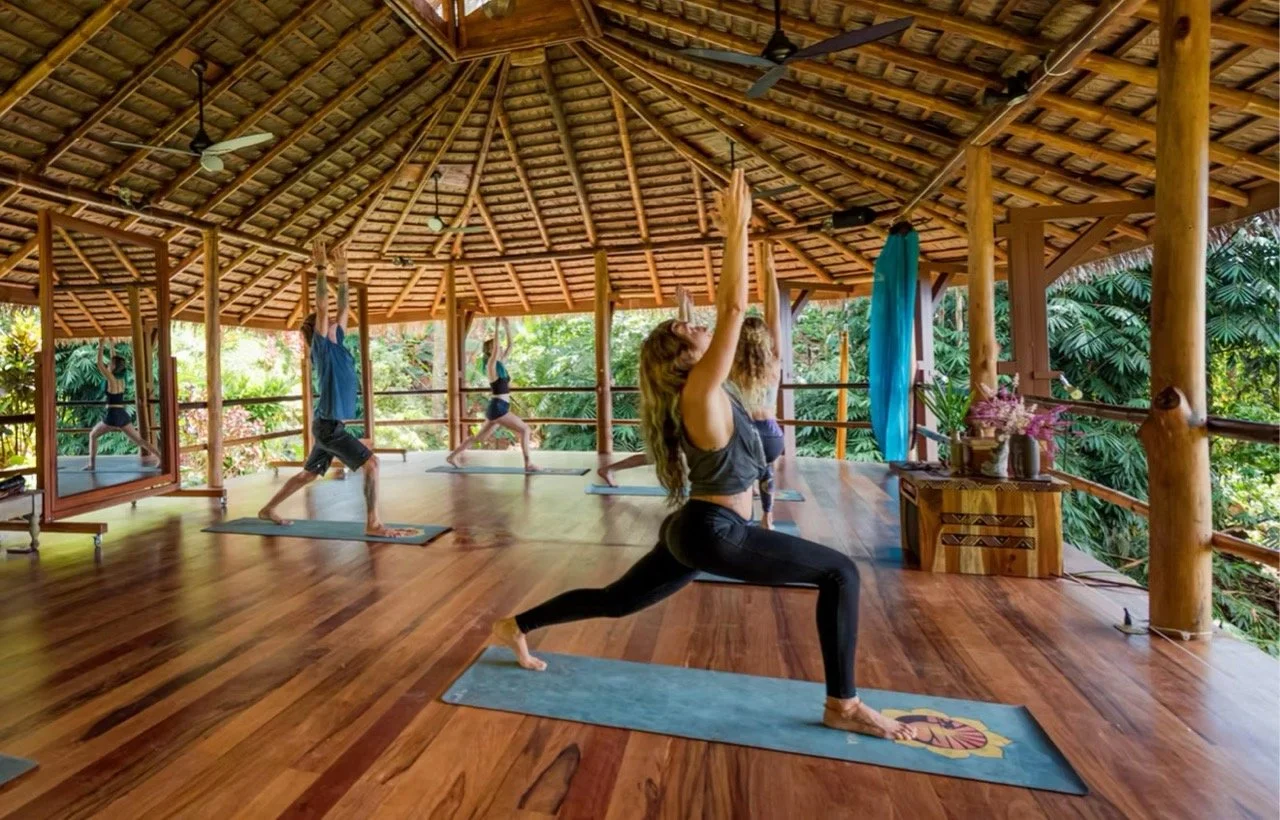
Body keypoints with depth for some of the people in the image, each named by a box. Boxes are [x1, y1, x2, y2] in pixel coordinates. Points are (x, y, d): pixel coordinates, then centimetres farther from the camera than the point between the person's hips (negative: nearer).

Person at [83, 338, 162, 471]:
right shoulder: (121, 378, 9)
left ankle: (92, 464, 14)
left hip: (112, 416, -6)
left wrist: (101, 347, -2)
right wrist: (112, 348, 27)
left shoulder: (111, 379, -8)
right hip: (123, 415, 6)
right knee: (138, 439, 3)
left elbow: (100, 364, -7)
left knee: (93, 435, 15)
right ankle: (160, 456, -10)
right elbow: (116, 362, 22)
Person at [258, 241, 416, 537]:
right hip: (328, 425, -9)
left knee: (308, 474, 20)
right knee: (370, 463, -15)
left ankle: (268, 509, 35)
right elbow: (322, 307, -16)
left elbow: (343, 307, 15)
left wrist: (342, 271, 17)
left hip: (330, 425, 9)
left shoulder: (336, 344, 12)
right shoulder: (321, 346, -8)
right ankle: (373, 524, -14)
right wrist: (321, 269, -15)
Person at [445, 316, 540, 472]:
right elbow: (496, 346, -23)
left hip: (498, 408, 9)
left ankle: (452, 456, 24)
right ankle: (528, 464, -8)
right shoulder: (491, 364, -9)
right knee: (524, 429, -9)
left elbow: (510, 346, 18)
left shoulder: (500, 364, 13)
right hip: (497, 408, -9)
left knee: (480, 437, 17)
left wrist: (507, 327, 15)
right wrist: (497, 327, -21)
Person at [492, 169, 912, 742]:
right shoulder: (700, 391, -18)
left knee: (615, 602, 21)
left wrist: (733, 236, 15)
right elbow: (734, 308, -21)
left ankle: (515, 626, 31)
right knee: (840, 572, -3)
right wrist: (737, 229, -15)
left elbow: (725, 312, 13)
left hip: (693, 529, 9)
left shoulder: (702, 389, 7)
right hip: (712, 533, -9)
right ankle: (842, 706, 6)